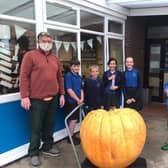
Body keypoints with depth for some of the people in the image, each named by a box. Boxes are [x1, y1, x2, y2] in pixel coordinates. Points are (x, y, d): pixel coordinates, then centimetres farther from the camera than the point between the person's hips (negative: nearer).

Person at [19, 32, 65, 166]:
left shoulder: (55, 58, 13)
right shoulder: (30, 55, -4)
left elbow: (60, 77, 16)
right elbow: (24, 76, -9)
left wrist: (62, 94, 13)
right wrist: (24, 96, -14)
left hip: (53, 98, 5)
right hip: (36, 99, -5)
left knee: (50, 125, 14)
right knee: (36, 127, 4)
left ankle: (48, 146, 32)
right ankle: (34, 153, 19)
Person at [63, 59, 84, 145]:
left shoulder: (79, 77, 10)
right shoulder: (68, 76, -14)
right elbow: (69, 90, -19)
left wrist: (82, 98, -1)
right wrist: (78, 99, -13)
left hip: (77, 101, 7)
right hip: (71, 101, -7)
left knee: (74, 119, 15)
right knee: (73, 119, -1)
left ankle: (72, 135, 27)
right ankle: (70, 137, 13)